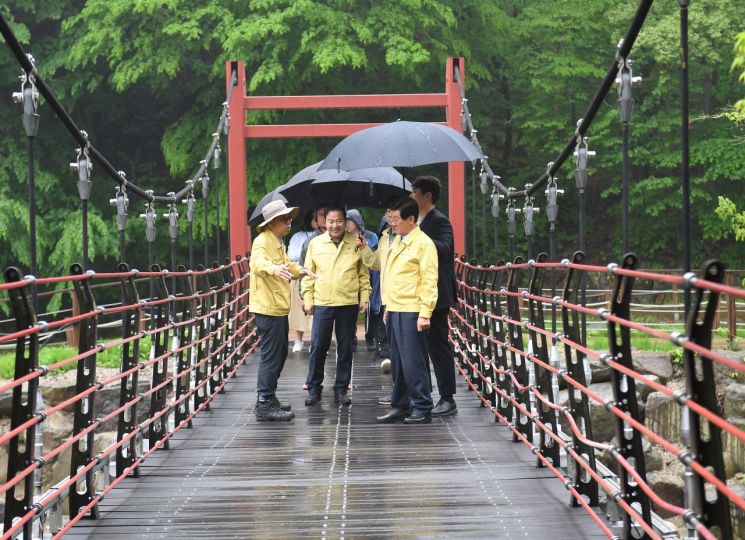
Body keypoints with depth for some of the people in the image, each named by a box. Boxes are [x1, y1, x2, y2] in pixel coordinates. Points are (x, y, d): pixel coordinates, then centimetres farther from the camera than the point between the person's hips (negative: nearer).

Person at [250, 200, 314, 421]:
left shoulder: (277, 243, 19)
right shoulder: (262, 241, -14)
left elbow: (286, 263, 31)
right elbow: (257, 262, -34)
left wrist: (298, 270, 9)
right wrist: (273, 269, -55)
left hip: (278, 308, 11)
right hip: (268, 309, -11)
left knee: (279, 355, 18)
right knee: (271, 356, -10)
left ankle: (267, 399, 28)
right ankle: (265, 406, -8)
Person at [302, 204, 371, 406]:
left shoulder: (356, 244, 3)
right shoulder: (315, 243, 4)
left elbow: (364, 274, 8)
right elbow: (309, 274, 7)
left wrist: (364, 297, 2)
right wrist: (307, 299, 2)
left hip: (348, 304, 0)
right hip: (322, 304, 0)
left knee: (345, 349, 6)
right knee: (318, 348, 1)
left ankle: (341, 390, 16)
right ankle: (314, 388, 13)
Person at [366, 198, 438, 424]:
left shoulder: (423, 243, -9)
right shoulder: (397, 242, 16)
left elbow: (429, 281, -13)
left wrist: (425, 314, -17)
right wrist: (388, 307, 18)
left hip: (411, 312, -8)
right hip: (394, 310, 8)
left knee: (413, 362, -6)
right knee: (397, 362, 12)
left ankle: (422, 409, -1)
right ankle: (400, 406, 19)